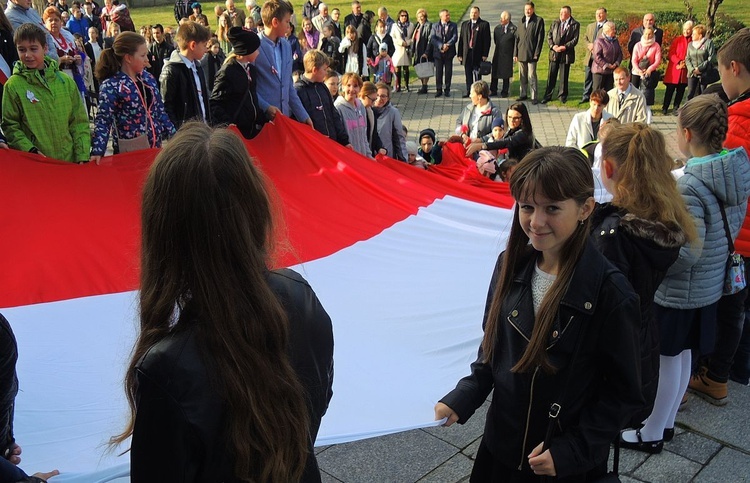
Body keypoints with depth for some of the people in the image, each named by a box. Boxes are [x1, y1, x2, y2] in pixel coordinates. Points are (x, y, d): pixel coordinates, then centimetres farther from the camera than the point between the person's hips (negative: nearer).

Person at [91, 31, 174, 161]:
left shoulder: (148, 78, 6)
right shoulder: (111, 86, -12)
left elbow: (160, 110, 13)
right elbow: (103, 120, -13)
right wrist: (97, 151, -22)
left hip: (156, 146, 6)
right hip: (130, 152, -6)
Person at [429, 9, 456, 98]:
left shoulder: (453, 26, 5)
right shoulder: (435, 26, 4)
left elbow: (455, 37, -6)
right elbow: (432, 39, -7)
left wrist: (447, 45, -21)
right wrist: (441, 46, -20)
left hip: (449, 52, 0)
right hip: (438, 52, 0)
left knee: (448, 72, 3)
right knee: (438, 72, 3)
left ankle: (447, 90, 12)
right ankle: (439, 90, 12)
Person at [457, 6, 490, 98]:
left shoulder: (484, 24, 0)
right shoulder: (464, 24, 12)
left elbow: (487, 40, -4)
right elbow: (461, 40, 10)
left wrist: (485, 54, -11)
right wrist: (460, 54, 4)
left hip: (478, 54, -3)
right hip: (467, 53, 3)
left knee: (477, 74, 1)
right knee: (468, 74, 6)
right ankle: (469, 92, 13)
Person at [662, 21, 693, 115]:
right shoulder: (677, 40, 4)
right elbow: (671, 53, -1)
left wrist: (685, 63, -12)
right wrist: (679, 62, -14)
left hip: (685, 70, 1)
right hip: (674, 68, -1)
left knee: (681, 90, 4)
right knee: (670, 89, 0)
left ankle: (675, 108, 12)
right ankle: (665, 108, 9)